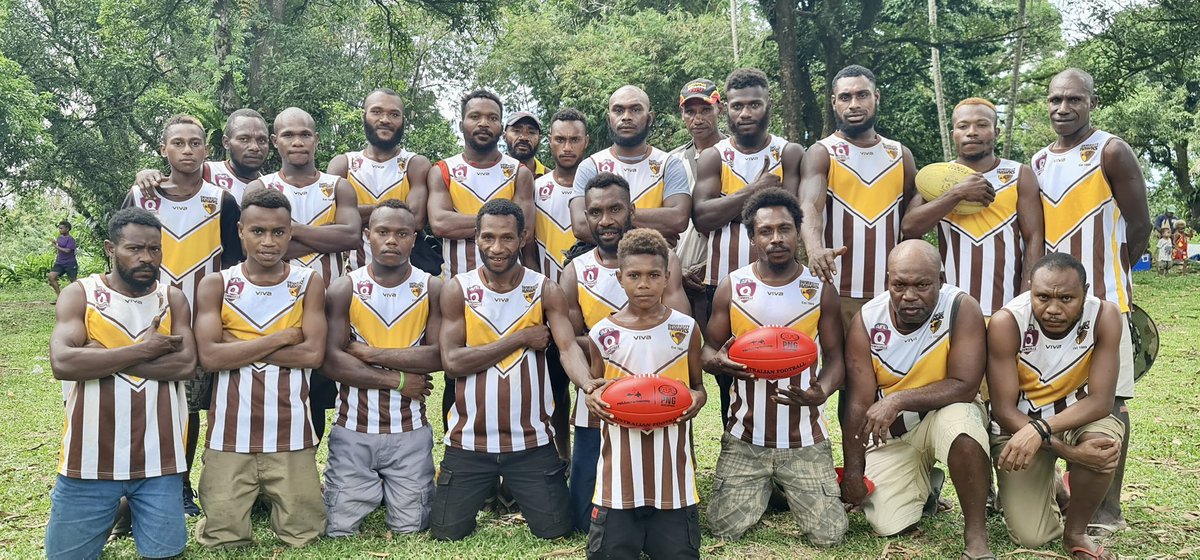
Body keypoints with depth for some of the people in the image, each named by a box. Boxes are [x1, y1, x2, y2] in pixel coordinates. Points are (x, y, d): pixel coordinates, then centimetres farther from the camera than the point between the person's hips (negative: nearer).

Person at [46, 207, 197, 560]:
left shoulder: (173, 299, 5)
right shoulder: (79, 295, 0)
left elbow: (186, 365, -10)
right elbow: (62, 363, -16)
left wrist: (102, 356, -13)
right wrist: (143, 350, -16)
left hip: (158, 458, 1)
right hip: (91, 457, -1)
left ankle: (131, 511, 33)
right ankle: (114, 511, 34)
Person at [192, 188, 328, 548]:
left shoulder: (309, 283, 1)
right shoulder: (216, 285, 1)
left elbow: (313, 354, -10)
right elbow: (210, 356, -12)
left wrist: (237, 345, -10)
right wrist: (282, 337, -13)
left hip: (291, 435, 0)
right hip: (230, 435, 0)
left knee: (303, 535, 5)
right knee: (222, 539, 2)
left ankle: (273, 499, 35)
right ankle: (251, 498, 33)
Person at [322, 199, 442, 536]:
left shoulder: (431, 289, -2)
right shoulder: (344, 289, -3)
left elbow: (440, 355, -14)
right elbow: (331, 362, -12)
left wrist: (371, 352, -15)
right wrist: (398, 380, -15)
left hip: (410, 432, 0)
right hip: (354, 431, 0)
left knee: (411, 528, 5)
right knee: (340, 529, 3)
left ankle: (392, 493, 36)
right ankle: (371, 492, 34)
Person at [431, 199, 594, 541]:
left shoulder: (545, 291, -3)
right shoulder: (457, 290, -4)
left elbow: (569, 348, -15)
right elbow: (451, 362, -13)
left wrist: (590, 386, -37)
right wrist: (521, 339, -15)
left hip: (532, 441, 0)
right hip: (469, 440, 0)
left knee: (556, 531, 6)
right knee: (447, 532, 6)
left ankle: (514, 493, 38)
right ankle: (487, 492, 38)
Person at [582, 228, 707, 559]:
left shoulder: (686, 329, 0)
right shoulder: (602, 334, 0)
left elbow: (698, 387, 11)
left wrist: (697, 399, -11)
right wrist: (593, 399, -10)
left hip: (672, 472, 0)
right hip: (620, 473, 0)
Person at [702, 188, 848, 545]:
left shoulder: (821, 289, -1)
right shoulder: (731, 287, -1)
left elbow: (834, 356, 1)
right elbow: (708, 349, 6)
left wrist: (821, 392, -21)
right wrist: (717, 362, -20)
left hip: (804, 439, 0)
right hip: (745, 438, 1)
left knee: (828, 533, -7)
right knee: (725, 527, -6)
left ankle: (788, 488, 26)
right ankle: (764, 488, 27)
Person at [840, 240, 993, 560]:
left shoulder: (962, 309, -20)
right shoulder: (866, 320, -14)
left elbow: (965, 387, -24)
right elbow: (858, 403, -11)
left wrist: (898, 400, -32)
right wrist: (852, 472, -10)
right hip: (890, 430, 2)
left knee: (959, 419, -38)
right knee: (889, 526, -10)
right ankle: (922, 483, 26)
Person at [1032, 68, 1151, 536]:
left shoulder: (1112, 153, -6)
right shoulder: (1037, 163, 12)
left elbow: (1139, 226, -5)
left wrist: (1107, 273, 4)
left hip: (1101, 297, -6)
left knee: (1108, 400, -3)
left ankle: (1109, 509, 2)